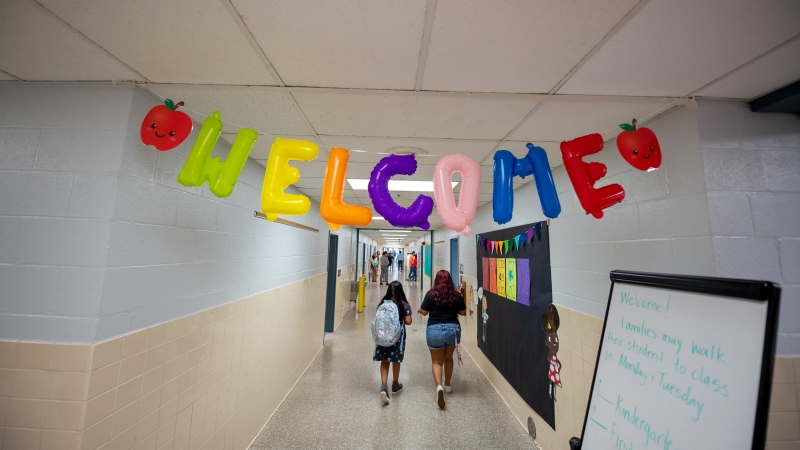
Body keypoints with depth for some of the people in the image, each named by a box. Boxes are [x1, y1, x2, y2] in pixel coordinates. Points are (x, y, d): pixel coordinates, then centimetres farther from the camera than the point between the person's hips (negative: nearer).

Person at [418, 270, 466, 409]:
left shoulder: (431, 294, -10)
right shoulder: (456, 295, -4)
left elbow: (424, 312, -7)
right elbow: (463, 313, 6)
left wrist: (420, 310, 15)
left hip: (435, 330, -2)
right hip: (453, 329, 3)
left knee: (436, 361, 12)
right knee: (448, 358, 25)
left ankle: (439, 386, -10)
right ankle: (448, 385, 37)